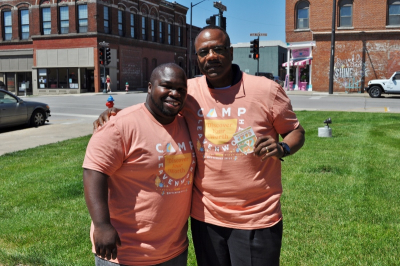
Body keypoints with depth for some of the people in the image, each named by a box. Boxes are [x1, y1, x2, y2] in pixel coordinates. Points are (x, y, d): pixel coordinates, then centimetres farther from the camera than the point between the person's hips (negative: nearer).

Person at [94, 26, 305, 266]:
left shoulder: (266, 90, -8)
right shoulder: (187, 91, -2)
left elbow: (296, 131, 3)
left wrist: (282, 148, -19)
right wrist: (116, 114, -7)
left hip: (256, 219, -2)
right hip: (205, 216, 3)